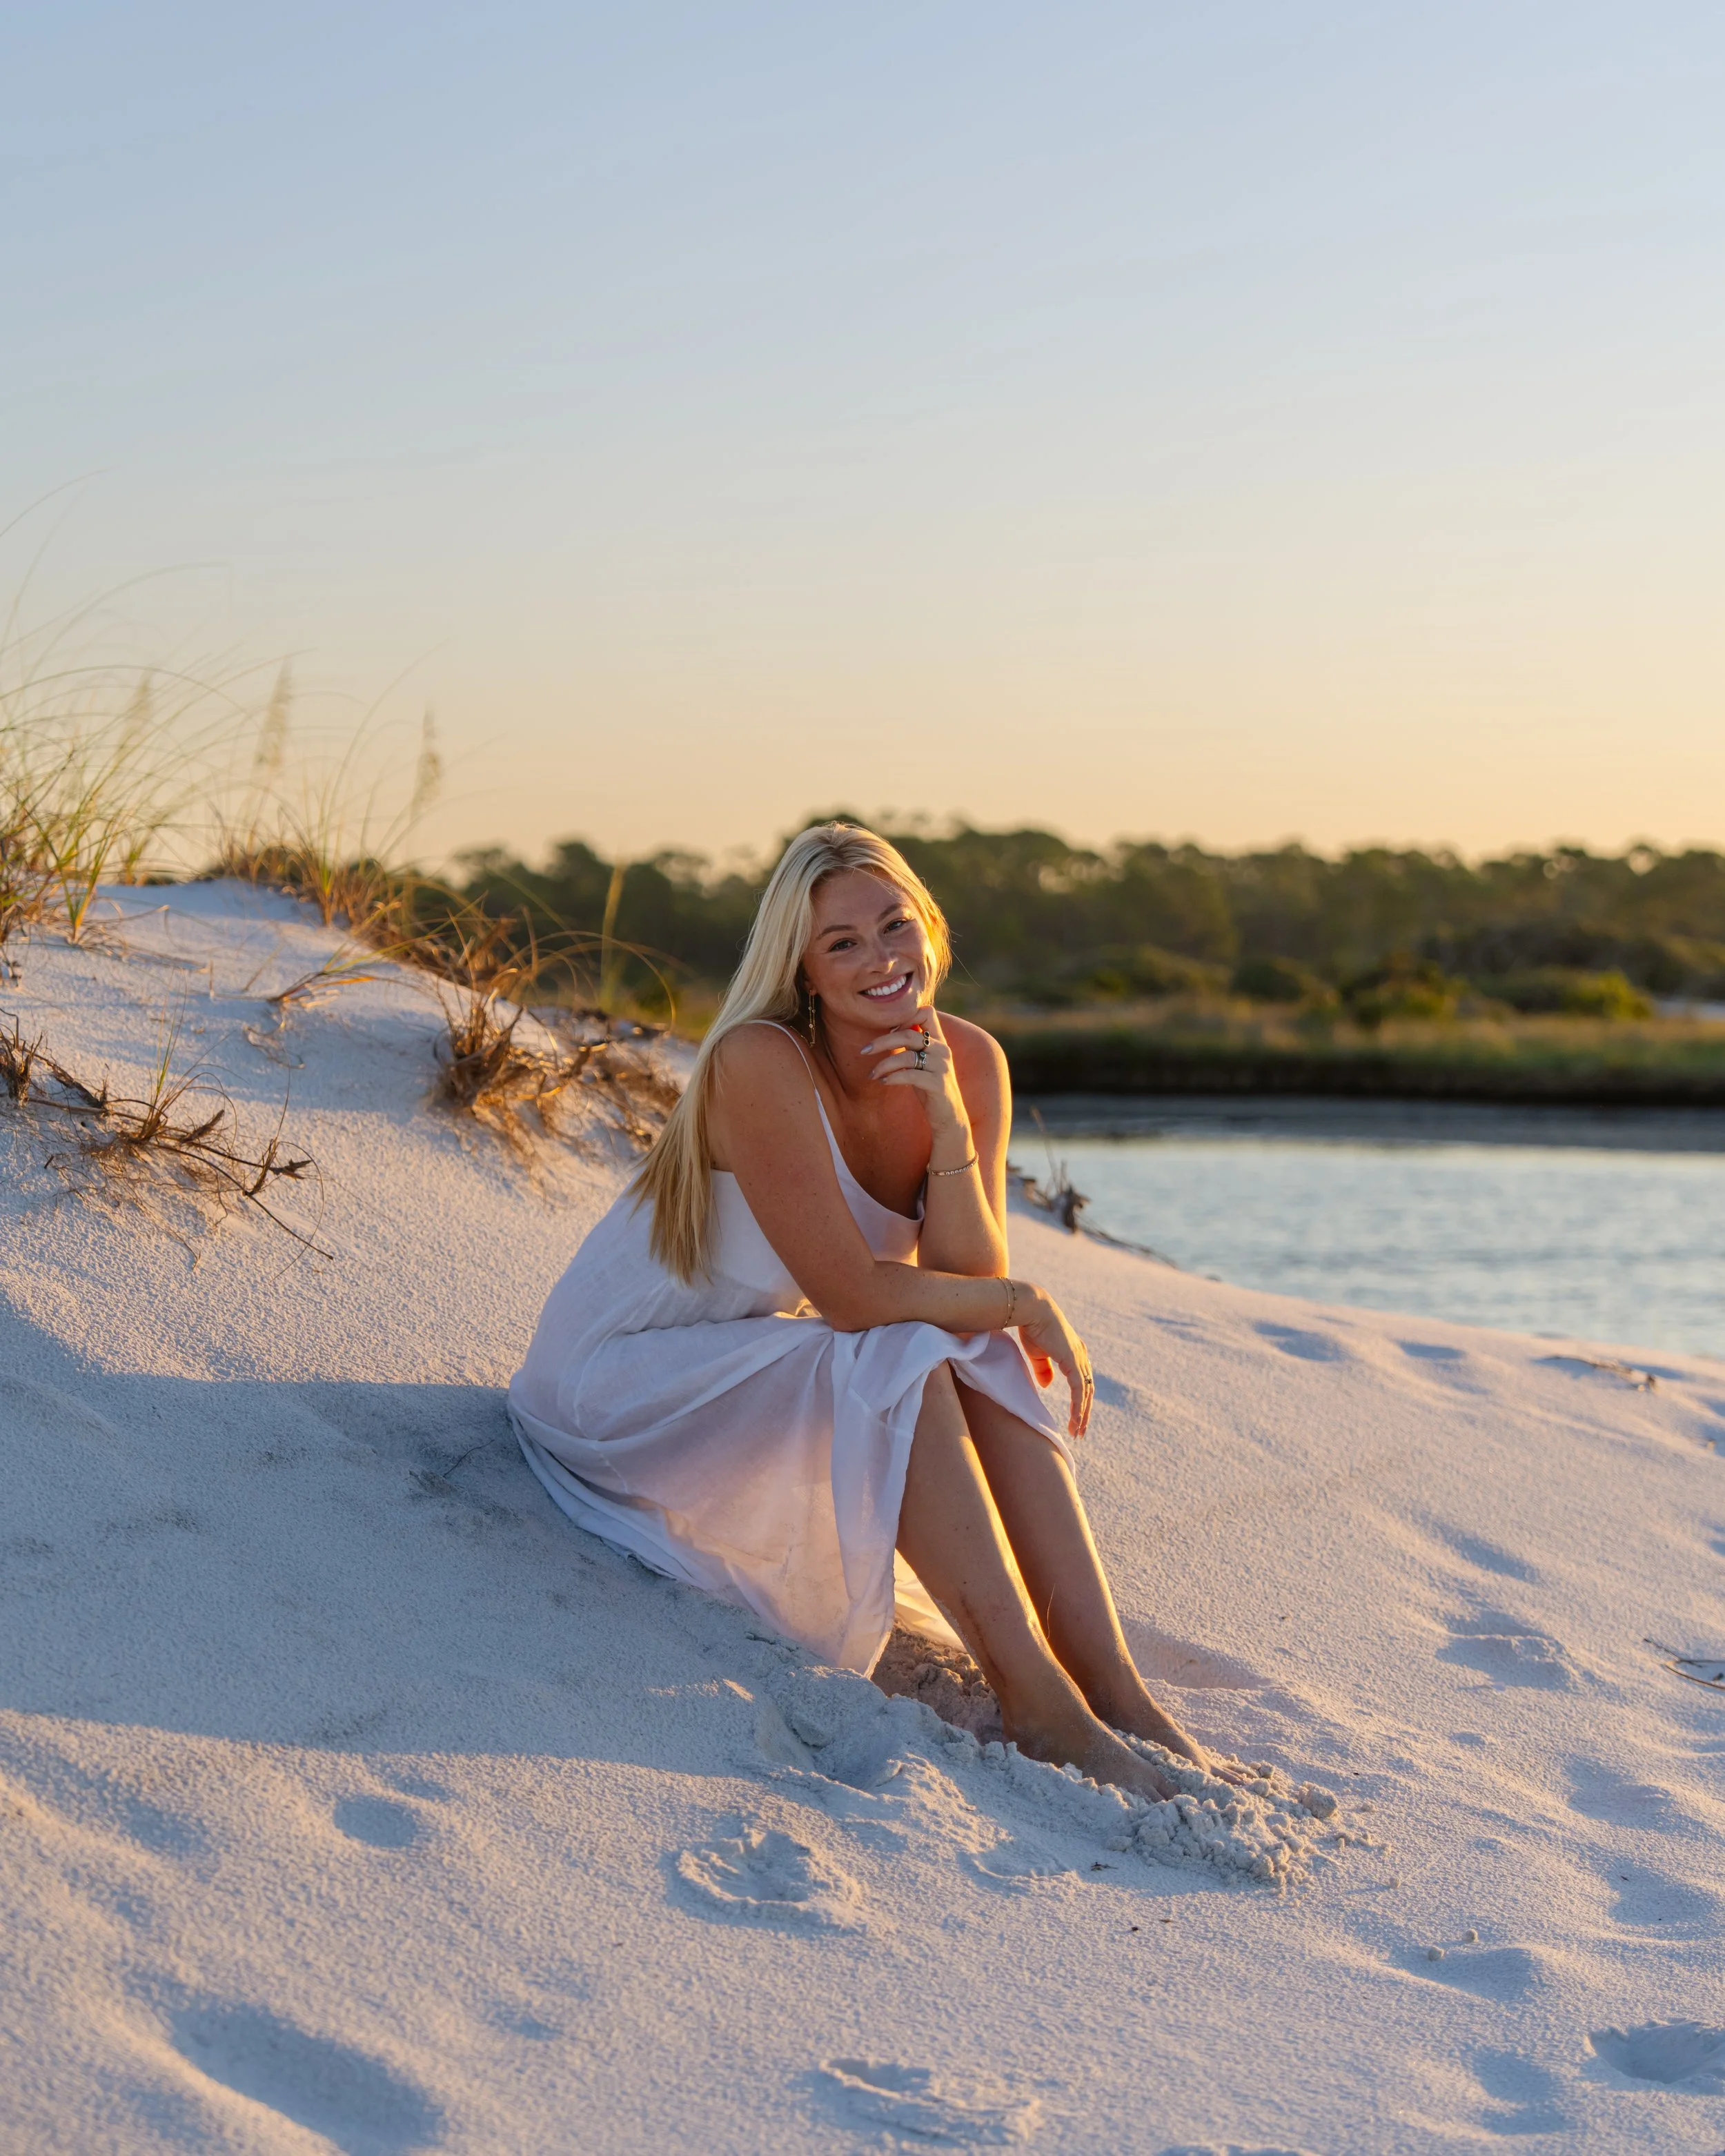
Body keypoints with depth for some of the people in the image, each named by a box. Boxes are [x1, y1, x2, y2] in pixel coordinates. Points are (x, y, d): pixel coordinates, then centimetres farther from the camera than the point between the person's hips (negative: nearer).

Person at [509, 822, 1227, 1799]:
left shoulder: (969, 1063, -7)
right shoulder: (760, 1065, -27)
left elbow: (970, 1281, -15)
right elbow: (854, 1297, -29)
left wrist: (951, 1125, -26)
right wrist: (1025, 1303, -18)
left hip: (762, 1366, 7)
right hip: (621, 1378, -7)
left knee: (989, 1366, -16)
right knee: (903, 1364, -28)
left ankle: (1116, 1693, -20)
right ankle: (1037, 1702, -28)